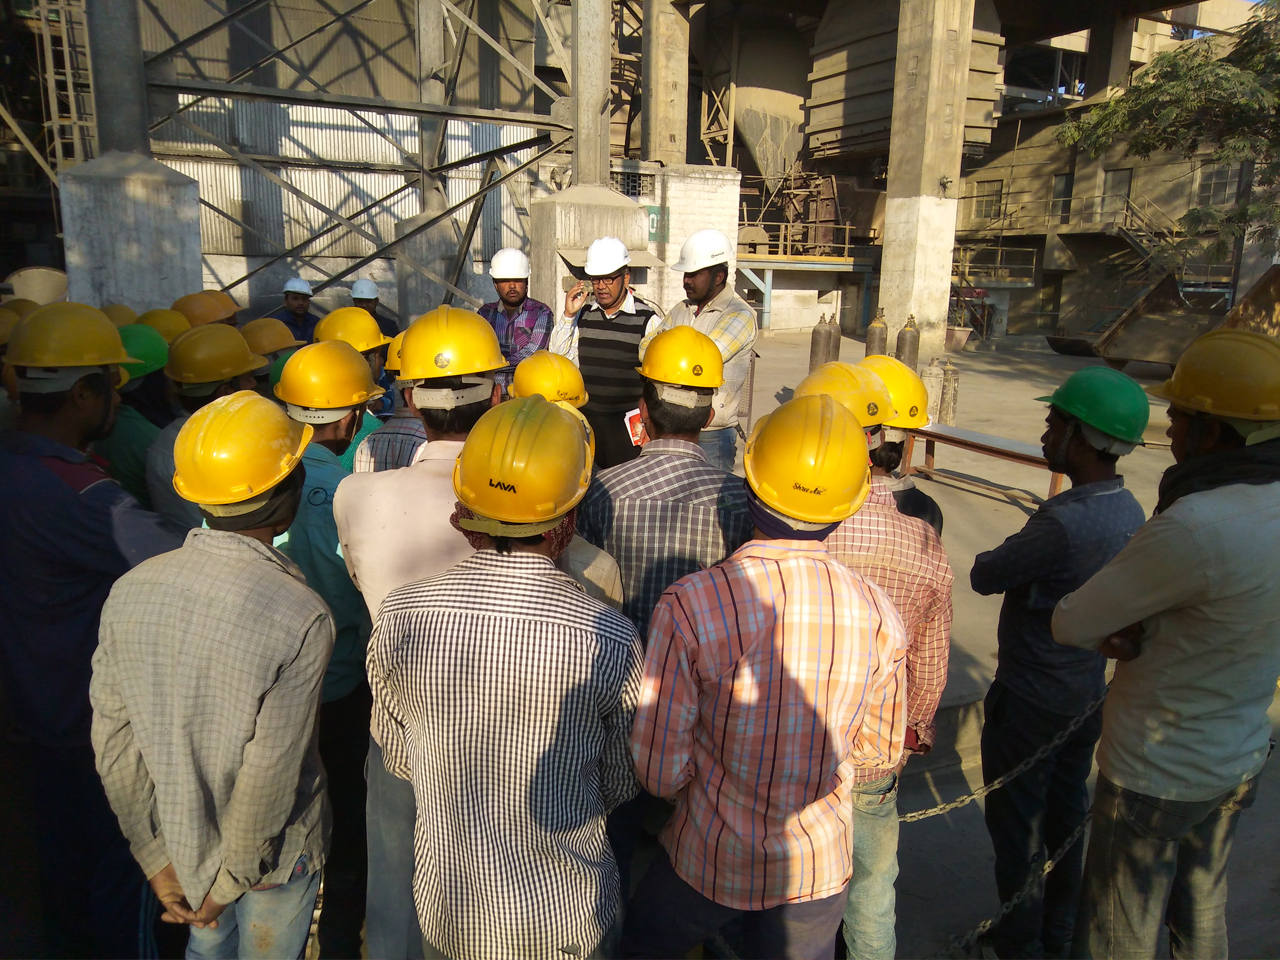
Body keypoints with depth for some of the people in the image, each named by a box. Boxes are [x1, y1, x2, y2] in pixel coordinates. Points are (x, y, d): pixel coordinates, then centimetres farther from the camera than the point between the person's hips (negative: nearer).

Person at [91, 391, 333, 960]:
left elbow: (113, 744, -8)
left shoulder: (129, 592, -14)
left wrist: (156, 858, 1)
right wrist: (231, 880, -8)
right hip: (274, 851, -4)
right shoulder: (301, 619, -30)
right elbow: (269, 778, -24)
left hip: (178, 837, 4)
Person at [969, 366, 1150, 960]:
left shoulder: (1062, 522, -31)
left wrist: (992, 559, 0)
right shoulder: (1129, 513, -3)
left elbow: (984, 578, -19)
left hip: (1030, 699, -8)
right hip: (1088, 689, 8)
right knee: (1065, 815, 23)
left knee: (1016, 826, 10)